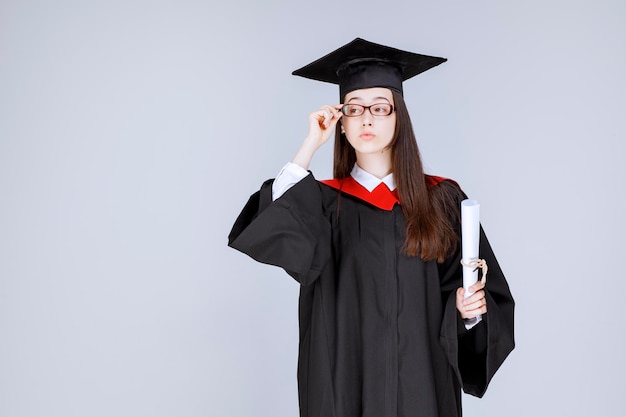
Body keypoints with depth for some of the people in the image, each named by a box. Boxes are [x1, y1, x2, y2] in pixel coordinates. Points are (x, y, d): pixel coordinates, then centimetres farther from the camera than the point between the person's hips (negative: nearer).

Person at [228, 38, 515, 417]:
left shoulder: (443, 199, 0)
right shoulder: (324, 201, -1)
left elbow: (486, 292, 3)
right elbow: (265, 235, -21)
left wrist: (469, 309, -19)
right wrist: (311, 146, -17)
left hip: (422, 381, 1)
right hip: (346, 383, 0)